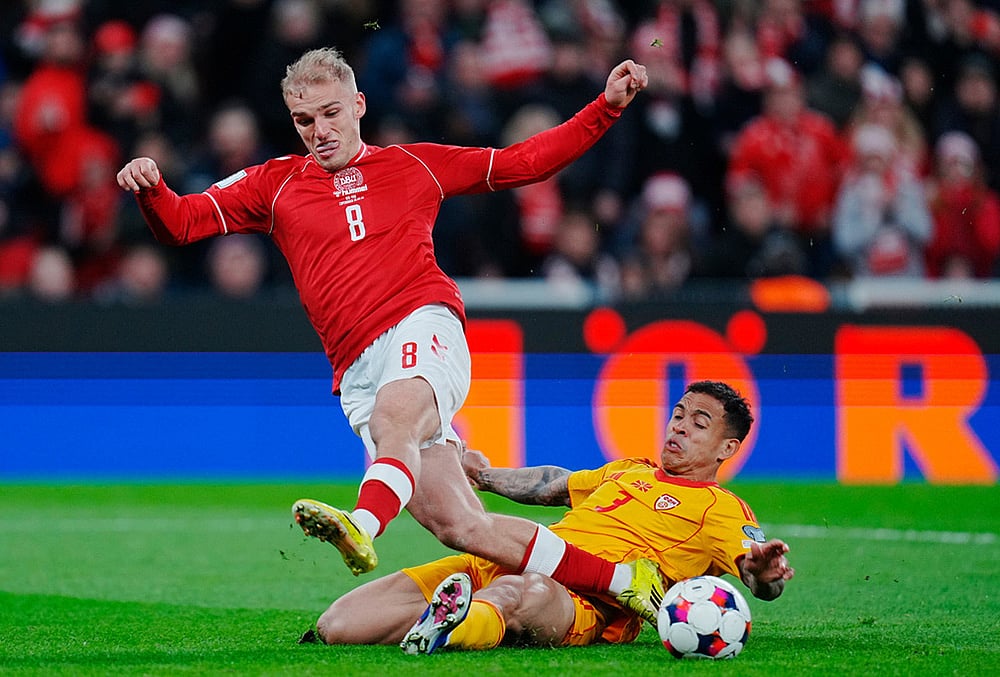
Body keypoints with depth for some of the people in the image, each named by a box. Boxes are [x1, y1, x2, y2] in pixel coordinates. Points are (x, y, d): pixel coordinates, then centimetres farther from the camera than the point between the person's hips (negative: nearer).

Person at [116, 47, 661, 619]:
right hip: (359, 371, 2)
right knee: (457, 526, -9)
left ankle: (363, 528, -64)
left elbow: (528, 162, 23)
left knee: (395, 409, -39)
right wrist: (149, 189, -8)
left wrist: (607, 107, 16)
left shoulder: (416, 164, 18)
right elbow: (180, 224, 13)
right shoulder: (276, 185, 20)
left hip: (424, 333, -2)